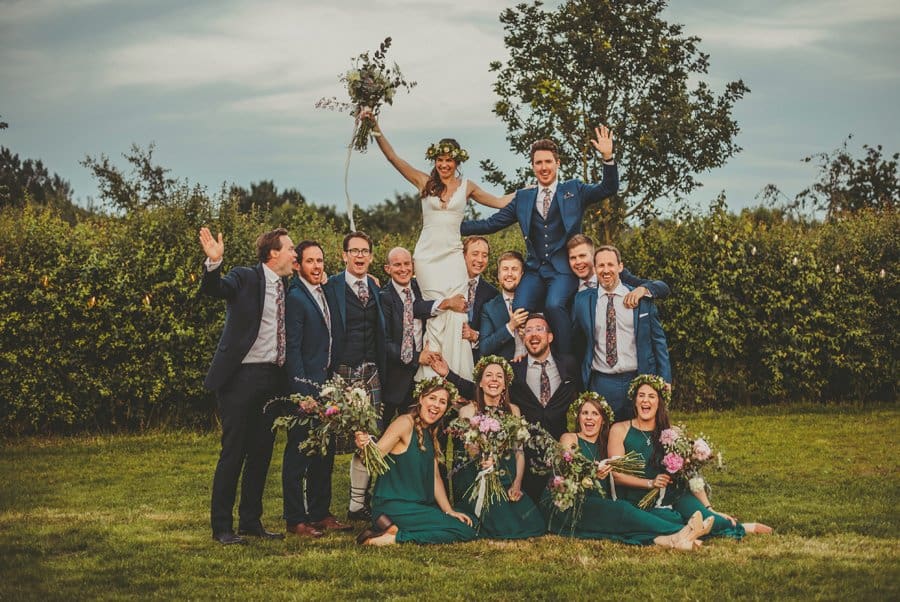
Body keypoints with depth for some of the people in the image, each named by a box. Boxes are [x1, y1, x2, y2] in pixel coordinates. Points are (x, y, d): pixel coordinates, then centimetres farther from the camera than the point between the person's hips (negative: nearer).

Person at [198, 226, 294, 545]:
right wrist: (214, 262, -44)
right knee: (233, 453, -2)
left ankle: (251, 521, 21)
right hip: (242, 376, -7)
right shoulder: (245, 278, -5)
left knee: (262, 453, 11)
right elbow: (212, 289, -24)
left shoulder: (285, 288, 14)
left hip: (272, 379, 7)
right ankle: (222, 526, 5)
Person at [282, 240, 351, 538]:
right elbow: (292, 349, -17)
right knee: (298, 454, -1)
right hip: (304, 385, -9)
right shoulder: (295, 297, -13)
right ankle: (295, 519, 5)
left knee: (325, 452, 13)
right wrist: (302, 392, -21)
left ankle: (320, 513, 22)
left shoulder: (324, 293, 13)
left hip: (326, 382, 9)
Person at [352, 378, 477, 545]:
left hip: (419, 505, 9)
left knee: (468, 524, 1)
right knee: (464, 531, -13)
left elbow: (434, 477, 16)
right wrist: (363, 446, -40)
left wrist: (449, 511, 7)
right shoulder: (405, 422, -10)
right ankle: (394, 535, -12)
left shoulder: (431, 433, 17)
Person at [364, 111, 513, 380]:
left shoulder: (466, 186, 10)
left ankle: (458, 377, 0)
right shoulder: (424, 182, 6)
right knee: (437, 314, -5)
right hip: (427, 255, -1)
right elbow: (392, 156, 1)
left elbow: (499, 202, 20)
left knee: (456, 316, -7)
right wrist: (375, 126, -8)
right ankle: (432, 377, 2)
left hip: (453, 256, 1)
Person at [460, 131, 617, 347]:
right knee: (520, 309, -23)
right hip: (535, 269, 3)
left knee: (554, 305, -30)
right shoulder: (523, 198, 18)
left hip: (563, 268, -3)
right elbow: (492, 223, 17)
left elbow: (608, 189, 0)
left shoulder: (574, 190, 12)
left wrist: (607, 157, -16)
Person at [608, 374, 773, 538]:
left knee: (706, 519, -28)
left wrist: (709, 509, -5)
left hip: (674, 496, 2)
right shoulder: (620, 430, 0)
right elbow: (616, 474, -5)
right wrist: (650, 483, -17)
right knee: (678, 522, -30)